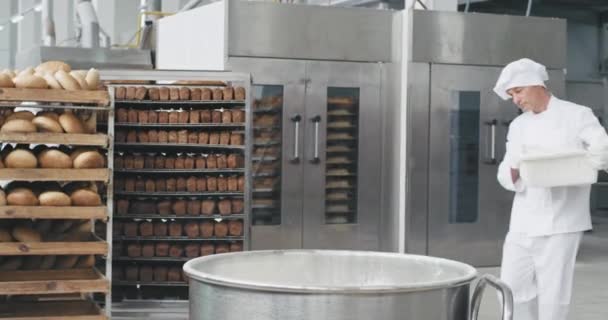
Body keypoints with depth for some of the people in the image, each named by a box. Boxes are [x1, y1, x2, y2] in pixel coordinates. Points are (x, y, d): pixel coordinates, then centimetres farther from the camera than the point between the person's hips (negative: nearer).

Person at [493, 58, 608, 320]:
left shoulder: (576, 116, -2)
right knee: (513, 289, 7)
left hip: (560, 223, -5)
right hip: (522, 222, 5)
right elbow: (506, 178, 7)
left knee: (552, 294, -1)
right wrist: (515, 167, -16)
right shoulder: (518, 126, 13)